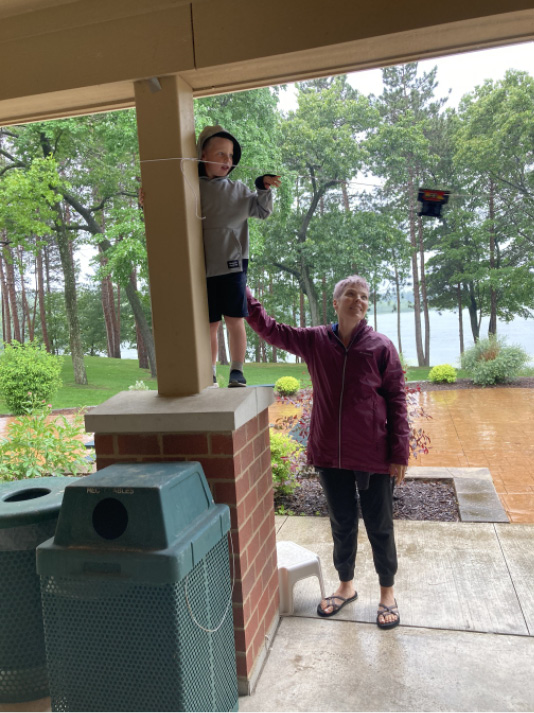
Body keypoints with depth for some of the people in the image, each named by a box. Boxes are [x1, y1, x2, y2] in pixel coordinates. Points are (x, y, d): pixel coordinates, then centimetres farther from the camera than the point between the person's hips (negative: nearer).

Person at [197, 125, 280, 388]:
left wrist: (264, 189, -1)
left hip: (232, 265, 1)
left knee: (235, 320, 0)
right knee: (210, 325, 5)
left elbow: (262, 211, 16)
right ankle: (209, 377, 17)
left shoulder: (237, 189, 10)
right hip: (203, 268, -1)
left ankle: (237, 373, 12)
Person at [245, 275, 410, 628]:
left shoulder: (381, 347, -9)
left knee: (379, 526, 13)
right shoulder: (314, 341, -1)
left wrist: (400, 453, -8)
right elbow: (270, 329, 5)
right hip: (330, 454, 3)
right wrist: (245, 295, -4)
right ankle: (346, 586, 41)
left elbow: (397, 401, -7)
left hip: (373, 456, -2)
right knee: (342, 523, 19)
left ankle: (387, 592, 36)